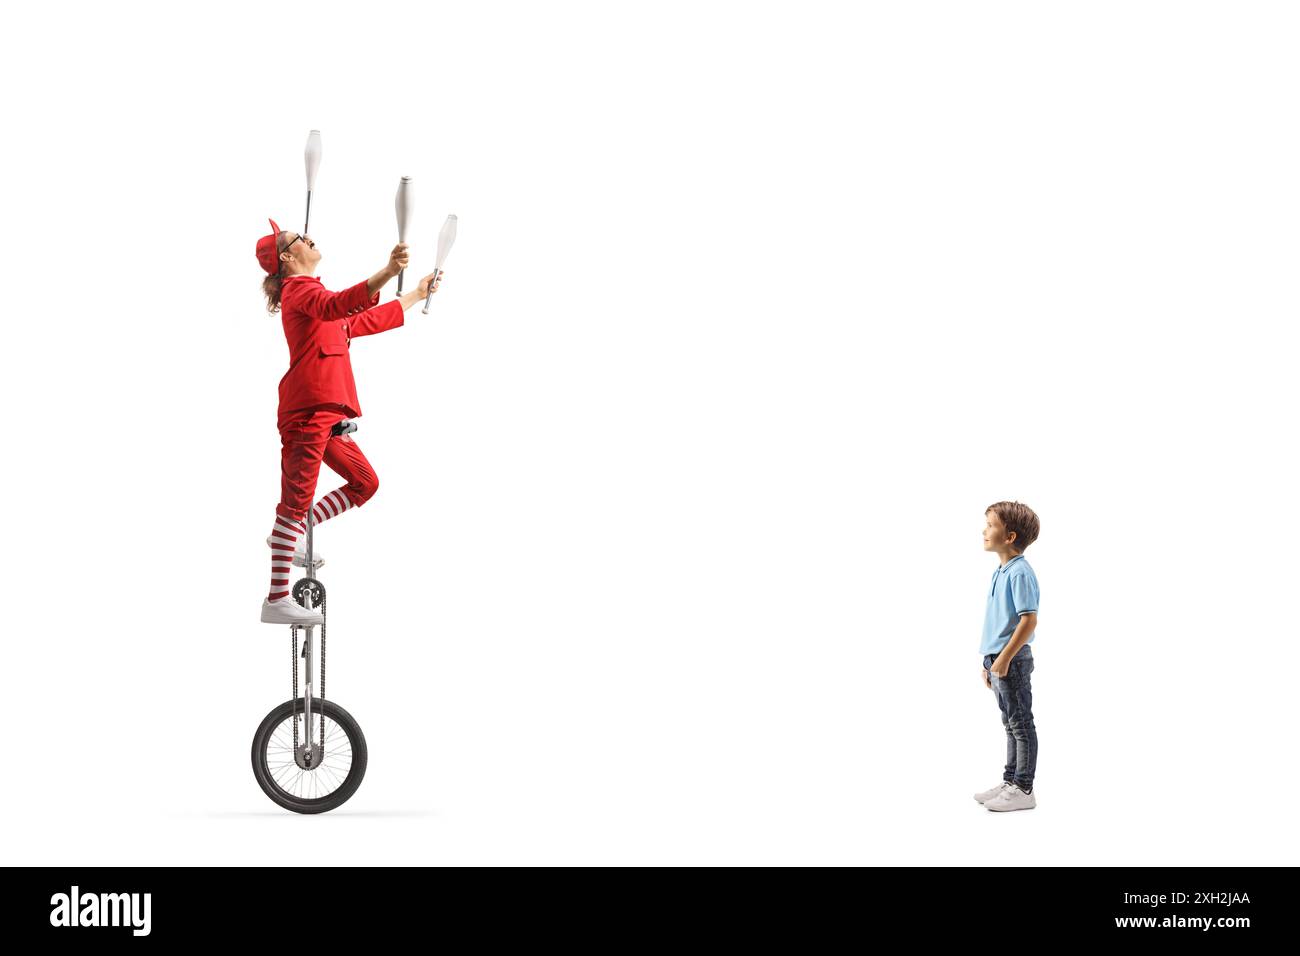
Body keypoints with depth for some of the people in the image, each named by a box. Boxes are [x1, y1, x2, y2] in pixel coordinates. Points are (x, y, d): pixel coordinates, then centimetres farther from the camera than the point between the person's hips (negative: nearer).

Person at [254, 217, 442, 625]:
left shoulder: (309, 292, 26)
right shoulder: (300, 288, -6)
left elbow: (365, 321, 37)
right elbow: (335, 306, -30)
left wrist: (416, 296, 41)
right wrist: (386, 274, -43)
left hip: (326, 414, 10)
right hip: (307, 409, -10)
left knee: (365, 482, 15)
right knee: (297, 499, -10)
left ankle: (294, 533, 18)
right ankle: (276, 601, -9)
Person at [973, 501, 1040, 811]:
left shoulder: (1020, 573, -17)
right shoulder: (1001, 572, 12)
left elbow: (1029, 621, -22)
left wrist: (1004, 658, -21)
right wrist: (990, 661, 20)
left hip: (1012, 660, -9)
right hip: (999, 660, 9)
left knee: (1021, 724, -1)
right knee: (1011, 725, 17)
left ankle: (1024, 789, 5)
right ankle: (1010, 782, 26)